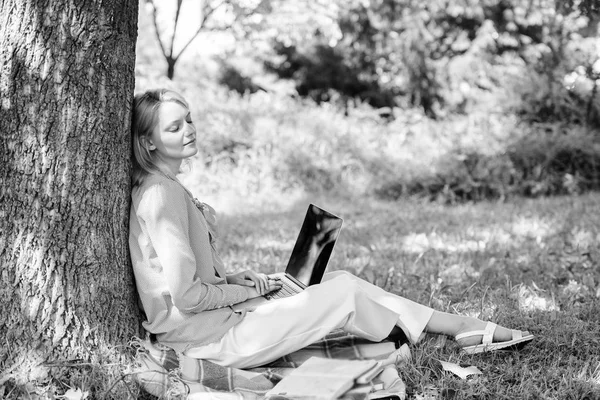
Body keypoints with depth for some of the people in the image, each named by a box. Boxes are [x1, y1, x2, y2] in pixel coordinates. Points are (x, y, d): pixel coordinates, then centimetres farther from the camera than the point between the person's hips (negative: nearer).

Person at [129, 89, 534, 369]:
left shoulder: (161, 187, 12)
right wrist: (246, 291, -9)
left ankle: (468, 327, 7)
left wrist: (230, 278, 5)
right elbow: (186, 295, -25)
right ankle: (467, 330, 9)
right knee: (343, 292, -8)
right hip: (204, 335, -10)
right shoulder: (162, 195, -20)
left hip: (209, 319, 10)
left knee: (340, 280, 5)